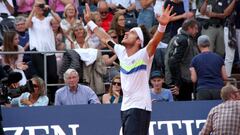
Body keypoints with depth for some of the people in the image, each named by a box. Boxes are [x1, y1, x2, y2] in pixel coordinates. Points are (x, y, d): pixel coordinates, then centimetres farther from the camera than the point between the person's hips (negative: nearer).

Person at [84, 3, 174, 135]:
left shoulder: (143, 55, -11)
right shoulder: (121, 52, 8)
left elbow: (155, 41, -29)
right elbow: (105, 38, 21)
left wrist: (162, 25, -46)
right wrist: (89, 22, 29)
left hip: (139, 107, -8)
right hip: (125, 107, 8)